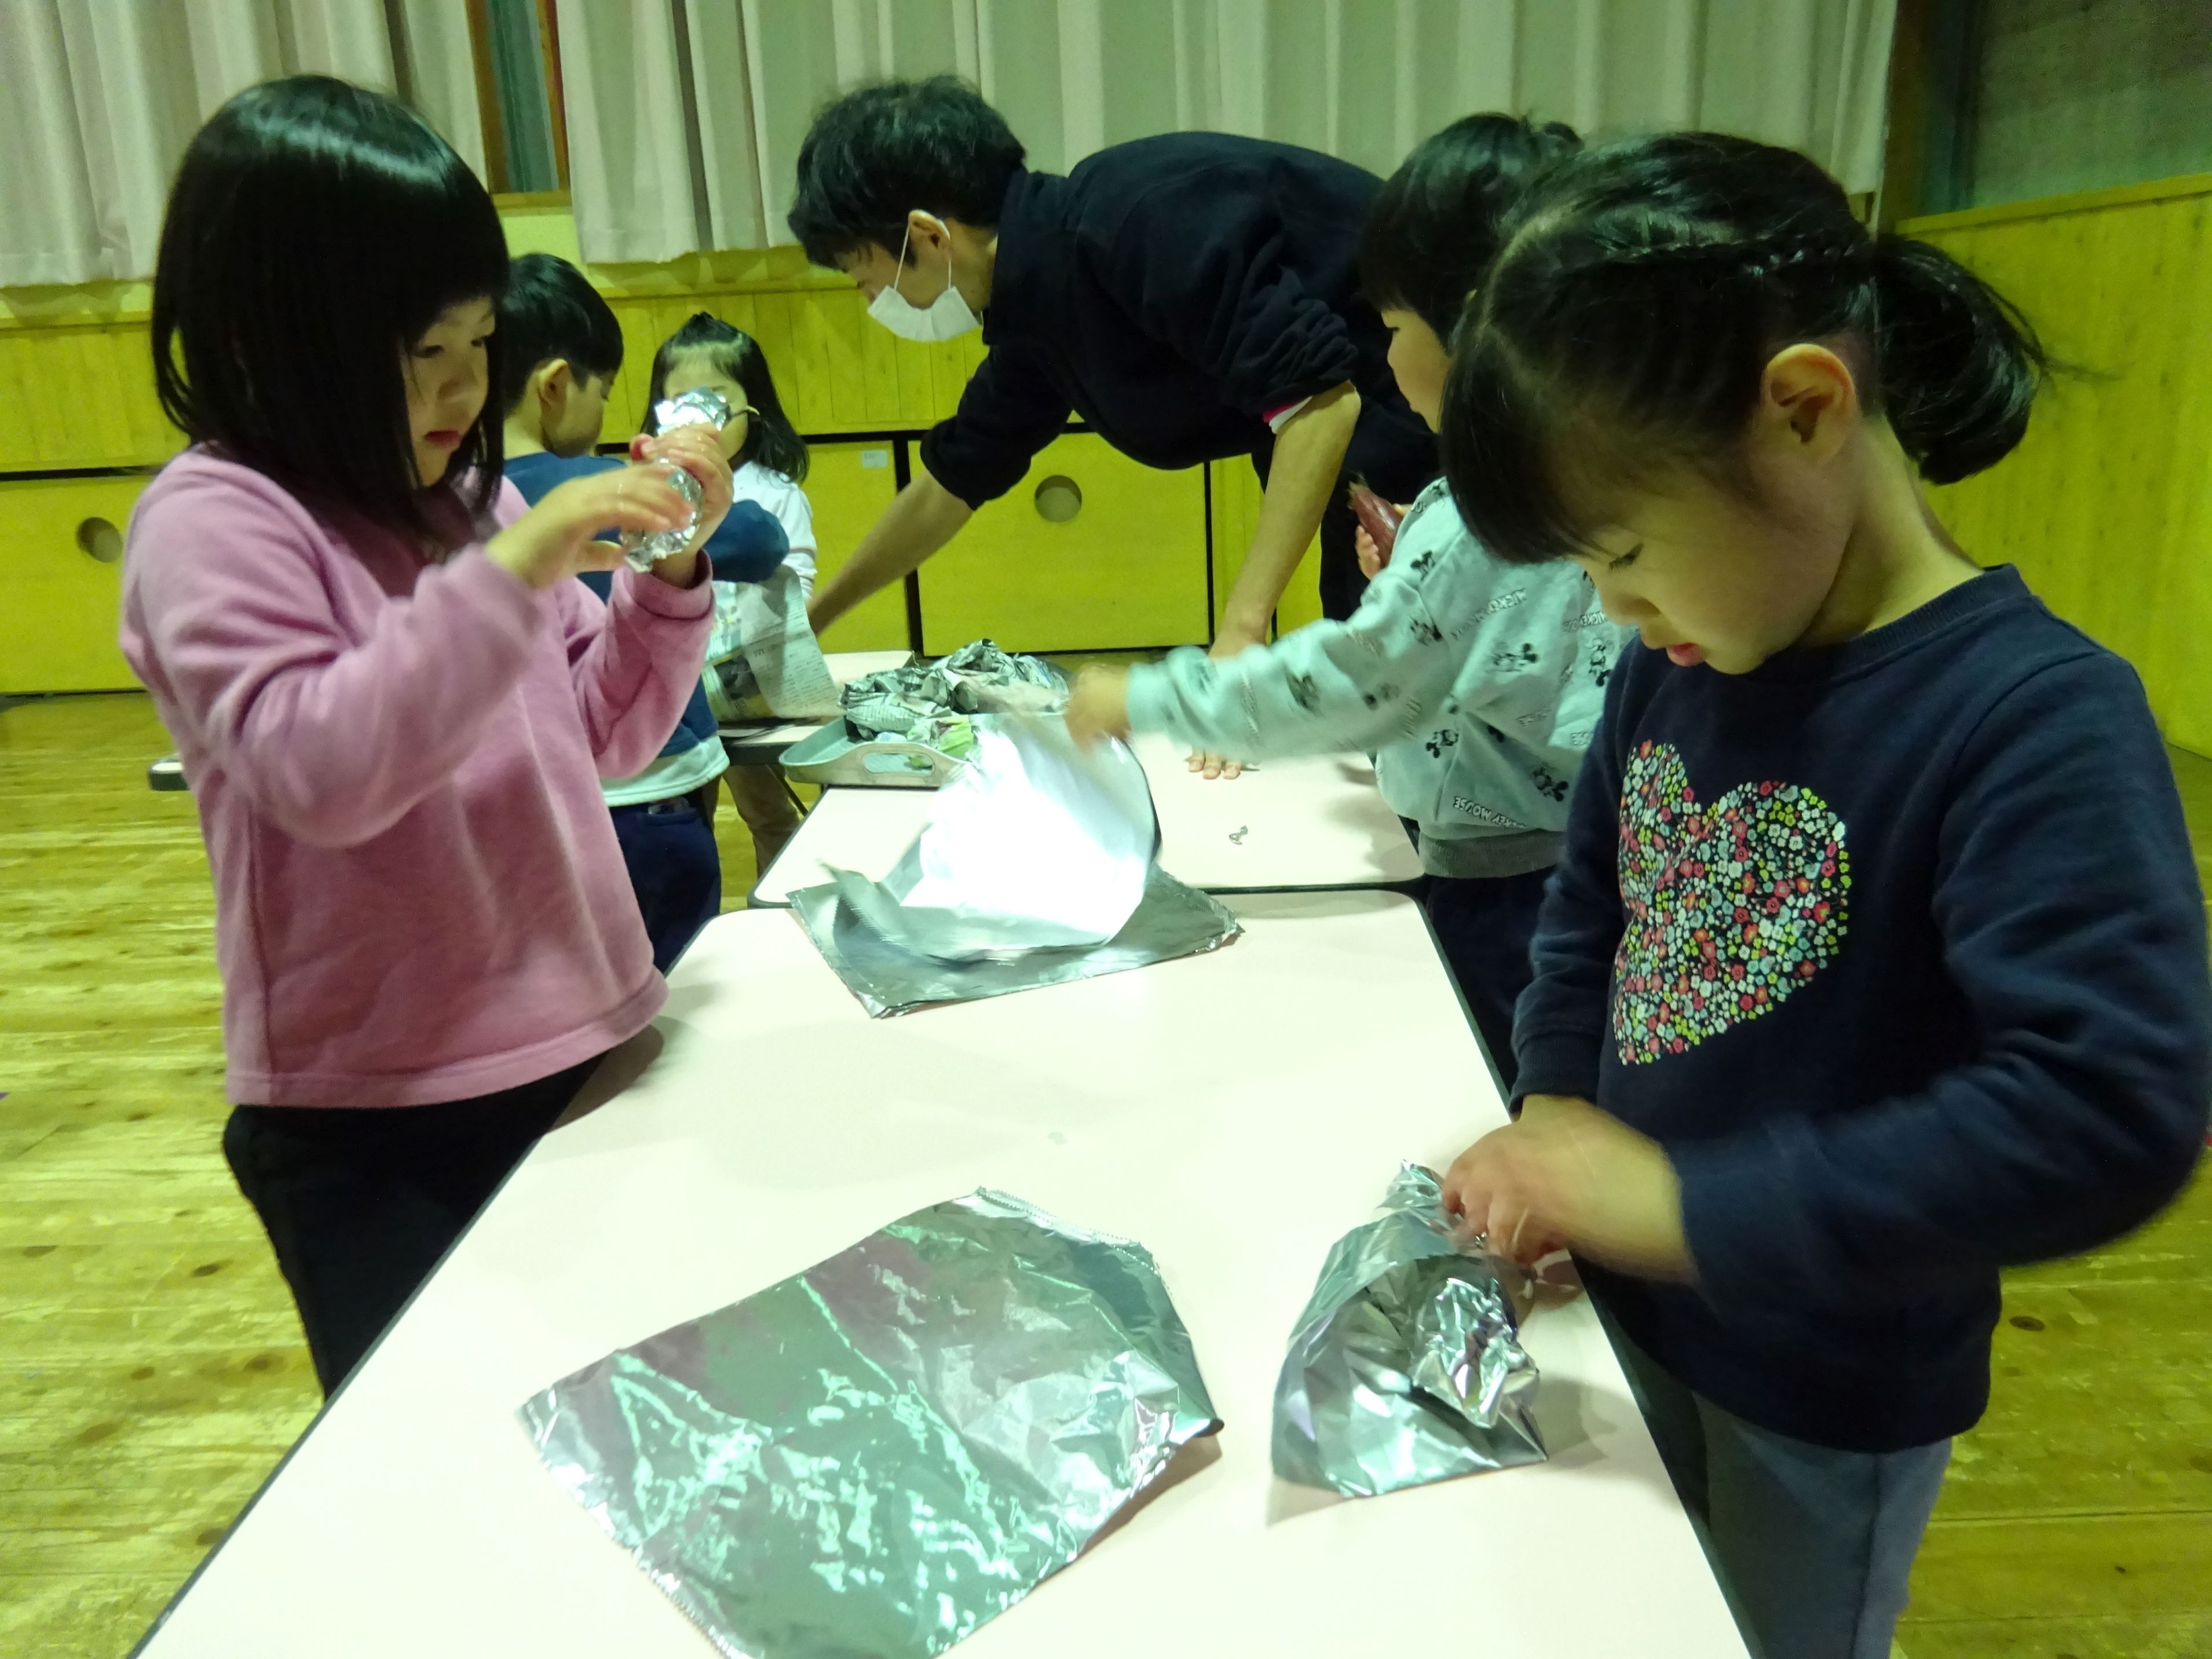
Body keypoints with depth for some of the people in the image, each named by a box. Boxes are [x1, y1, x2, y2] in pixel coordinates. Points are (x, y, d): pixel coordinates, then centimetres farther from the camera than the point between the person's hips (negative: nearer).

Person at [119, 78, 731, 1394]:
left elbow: (607, 735, 11)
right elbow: (318, 771, -25)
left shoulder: (466, 496, 7)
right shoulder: (214, 525, -11)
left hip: (575, 1061, 6)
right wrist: (512, 569, -27)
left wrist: (668, 573, -4)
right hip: (378, 1131, -6)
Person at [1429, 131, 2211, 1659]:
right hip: (1633, 1312, 6)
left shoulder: (2035, 715, -27)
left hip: (1828, 1397, -5)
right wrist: (1555, 1119, -5)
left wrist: (1690, 1203, -34)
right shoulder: (1679, 660, -6)